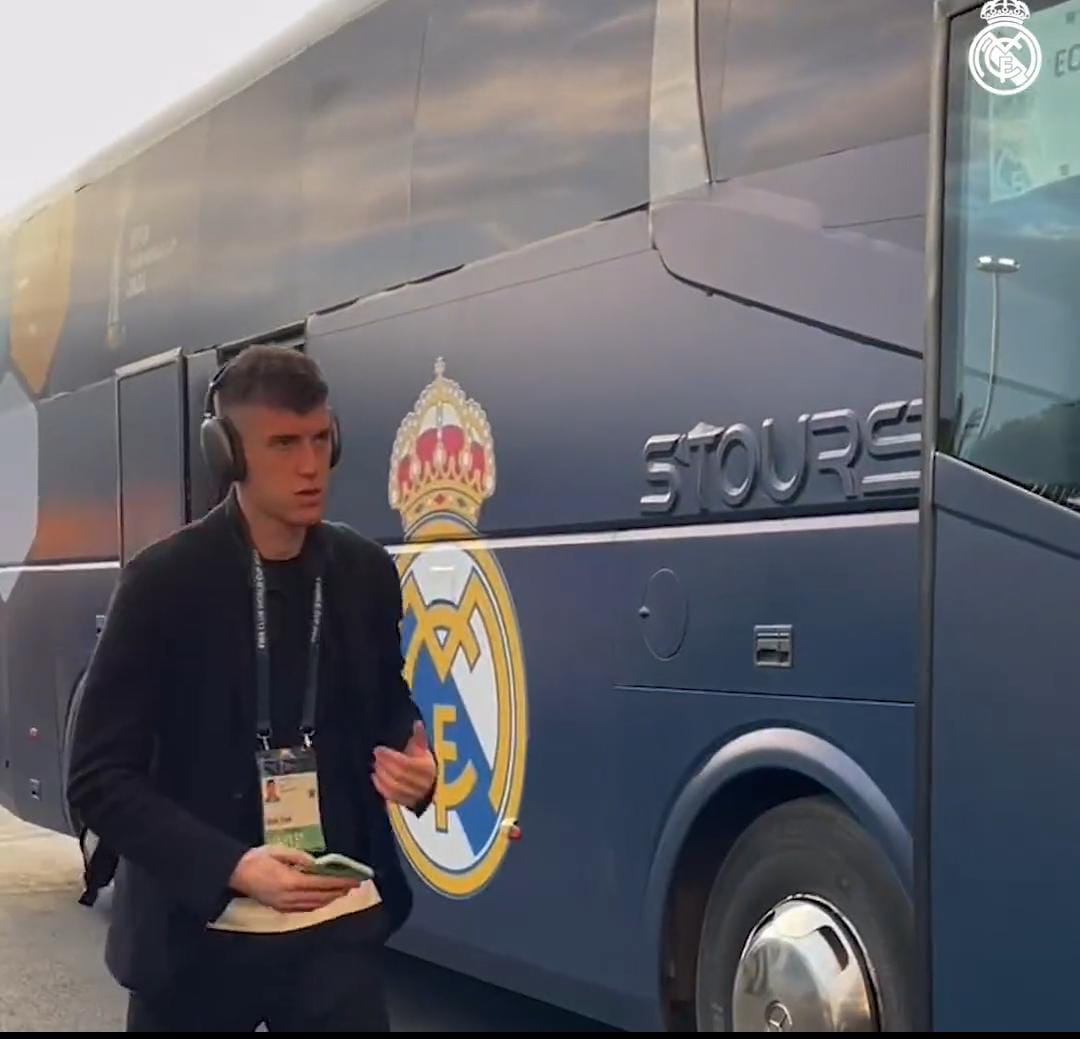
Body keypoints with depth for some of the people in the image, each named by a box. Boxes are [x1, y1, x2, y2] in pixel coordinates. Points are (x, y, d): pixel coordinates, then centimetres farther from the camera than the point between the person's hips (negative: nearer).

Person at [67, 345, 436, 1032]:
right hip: (195, 931, -2)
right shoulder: (165, 580, -11)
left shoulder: (365, 571, 1)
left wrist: (411, 764, -5)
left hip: (339, 923, 3)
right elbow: (99, 779, -10)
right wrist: (231, 867, -22)